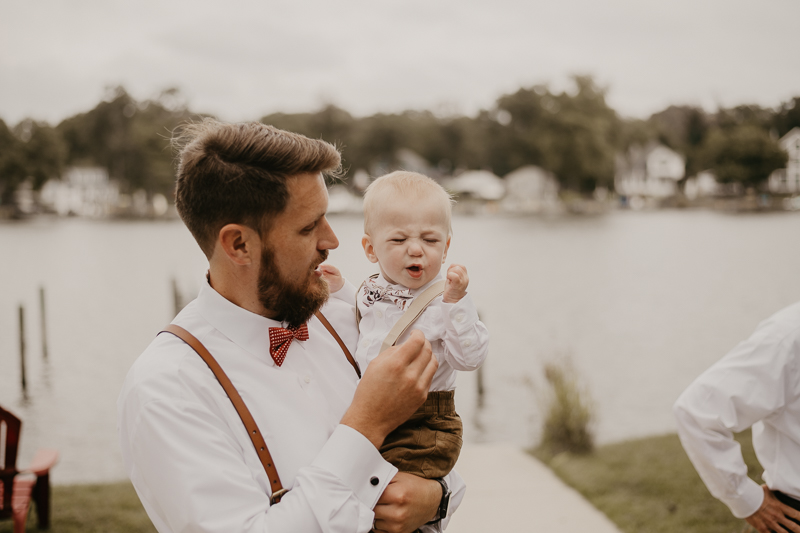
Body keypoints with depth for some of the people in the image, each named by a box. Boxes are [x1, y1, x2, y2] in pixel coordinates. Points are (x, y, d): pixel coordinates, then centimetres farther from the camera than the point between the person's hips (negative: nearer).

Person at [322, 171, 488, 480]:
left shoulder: (445, 299, -10)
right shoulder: (370, 292, 7)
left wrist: (456, 301, -28)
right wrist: (338, 291, 16)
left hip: (422, 429, -6)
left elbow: (468, 357, -21)